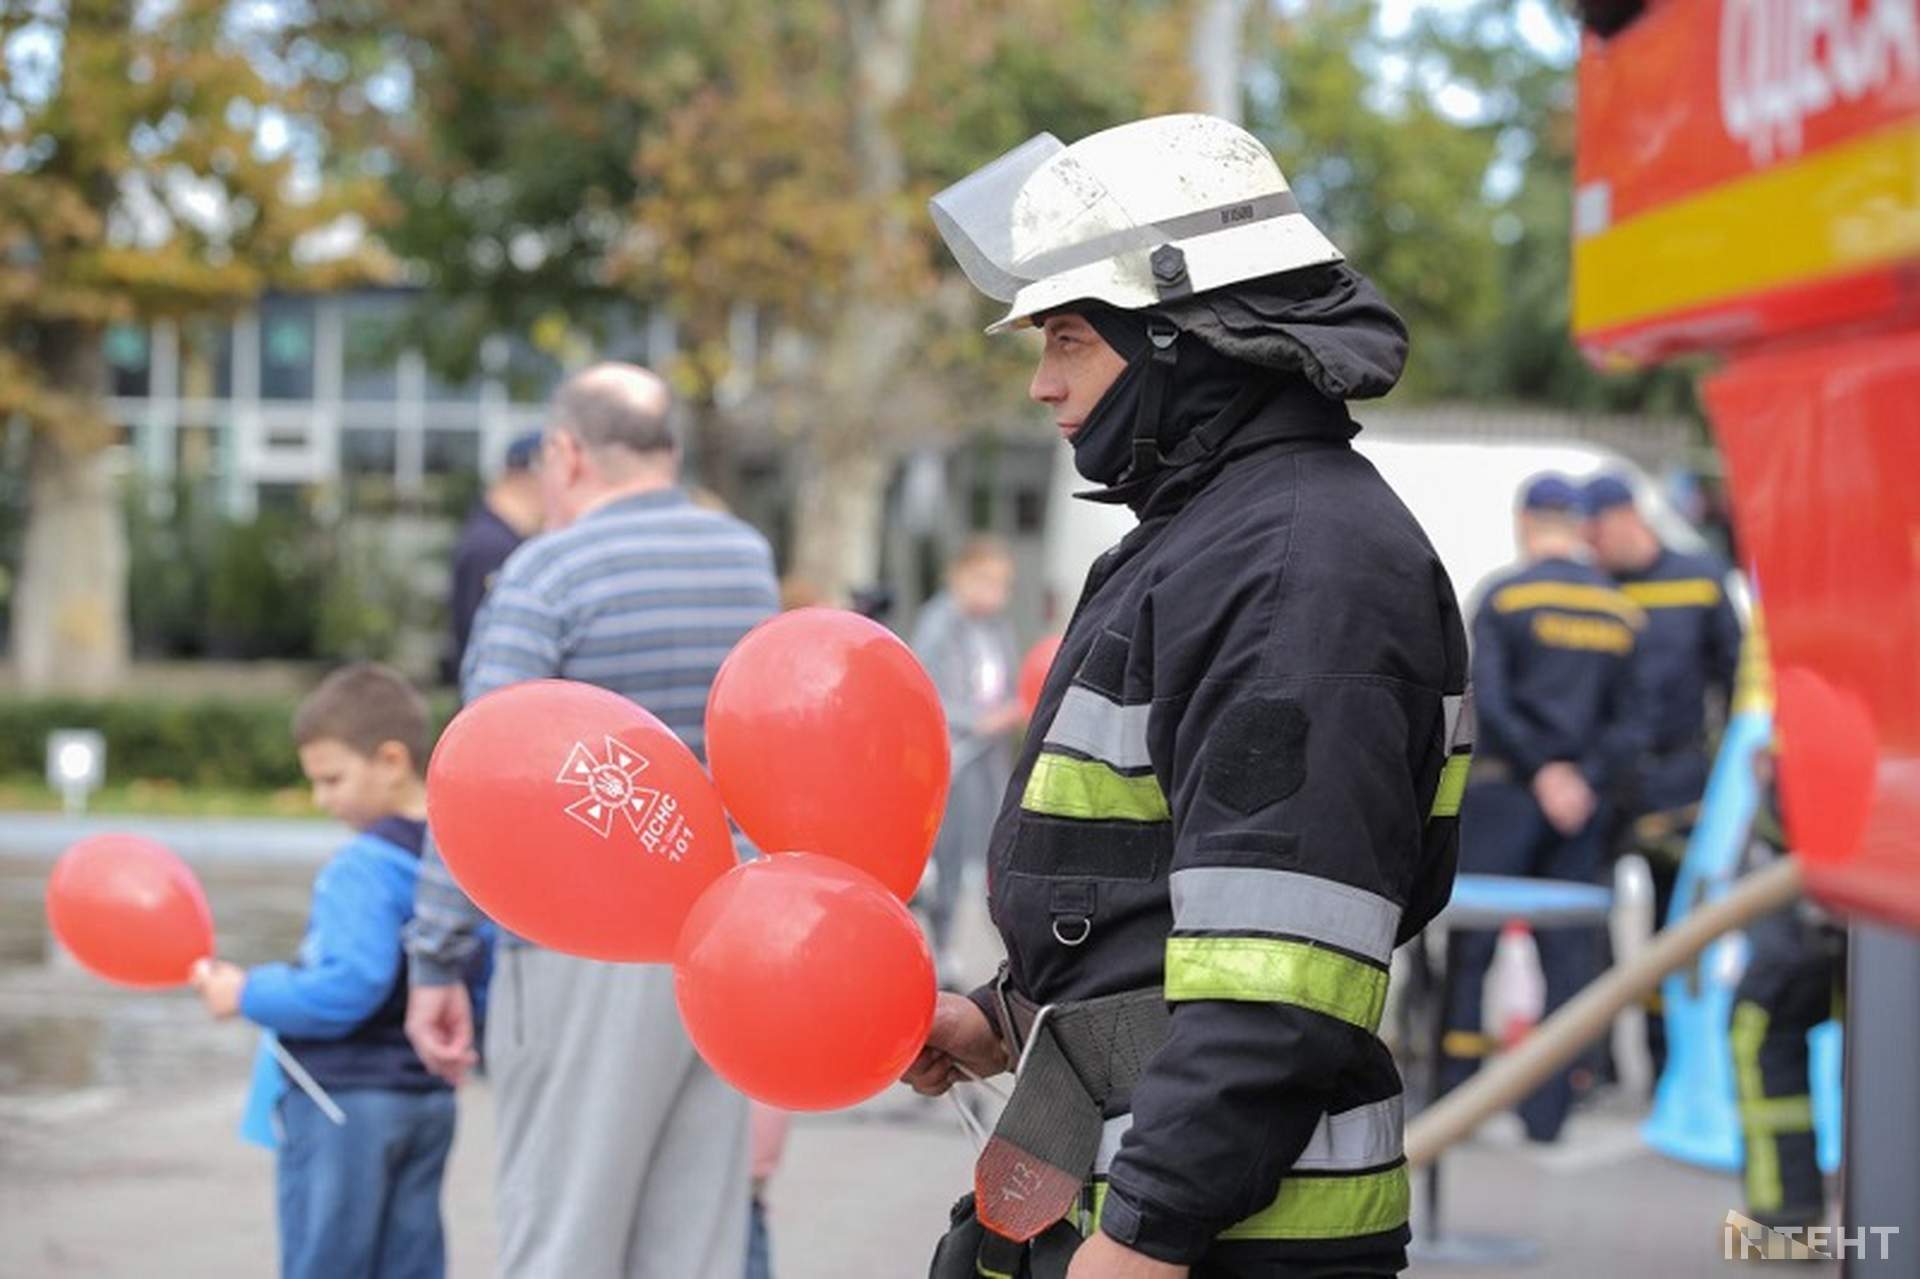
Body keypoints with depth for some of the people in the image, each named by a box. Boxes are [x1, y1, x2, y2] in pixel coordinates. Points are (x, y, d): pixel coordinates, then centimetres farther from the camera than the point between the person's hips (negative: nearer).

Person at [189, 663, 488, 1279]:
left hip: (341, 1099, -8)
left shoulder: (363, 869, -18)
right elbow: (485, 985, 11)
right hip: (429, 1096, 8)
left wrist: (249, 994, -16)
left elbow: (347, 987, -26)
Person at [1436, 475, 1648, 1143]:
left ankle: (1453, 1094, 1)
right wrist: (1584, 780, -7)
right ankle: (1548, 1107, 5)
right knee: (1567, 951, 6)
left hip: (1505, 788, -3)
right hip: (1581, 805, 4)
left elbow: (1488, 702, -14)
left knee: (1471, 944, 3)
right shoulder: (1621, 611, 9)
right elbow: (1630, 720, 2)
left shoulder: (1504, 598, -4)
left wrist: (1541, 770, -11)